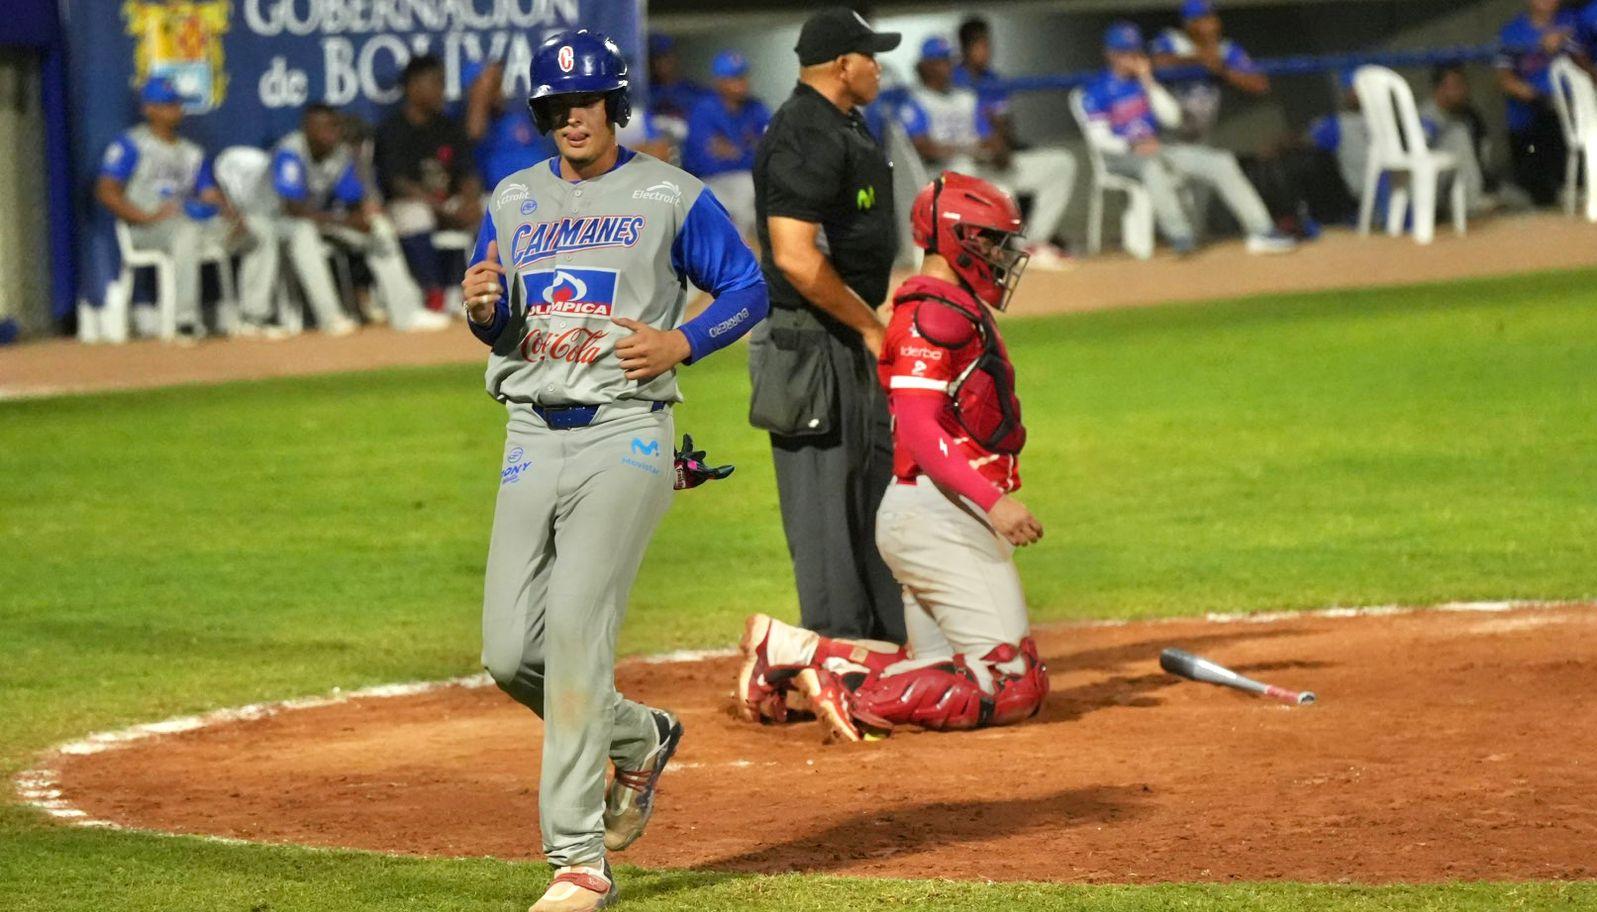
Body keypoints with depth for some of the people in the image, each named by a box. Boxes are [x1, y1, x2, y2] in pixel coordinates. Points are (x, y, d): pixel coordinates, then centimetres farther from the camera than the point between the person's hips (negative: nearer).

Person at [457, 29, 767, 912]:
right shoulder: (512, 200, 14)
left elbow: (748, 287, 4)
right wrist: (480, 307, -5)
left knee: (575, 630, -16)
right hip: (532, 438, 5)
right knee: (509, 652, -1)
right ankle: (640, 739, 29)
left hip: (623, 436, -5)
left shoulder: (670, 196, 0)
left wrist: (682, 342, -13)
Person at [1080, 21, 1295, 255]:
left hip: (1154, 147, 6)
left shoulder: (1144, 83, 13)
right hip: (1120, 156, -6)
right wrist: (1133, 146, -28)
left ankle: (1261, 232, -7)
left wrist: (1149, 82, -4)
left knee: (1221, 163, -6)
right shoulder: (1097, 91, -5)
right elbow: (1098, 136, -12)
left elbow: (1173, 119, 4)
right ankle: (1179, 234, -39)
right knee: (1154, 165, -42)